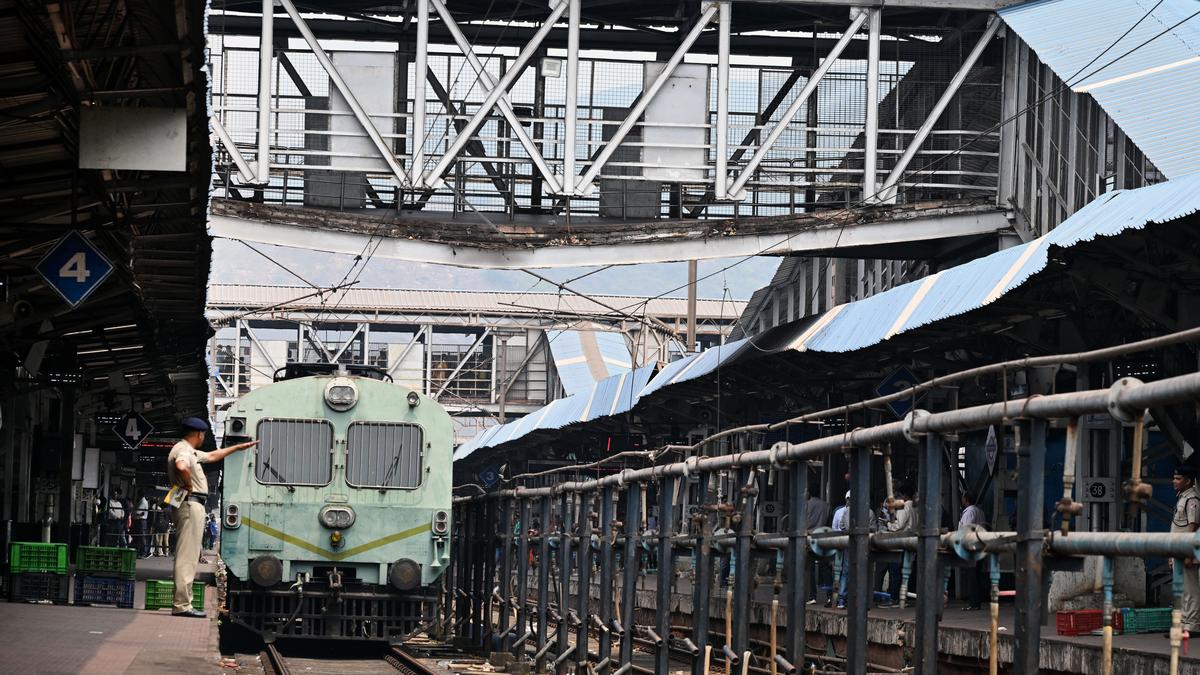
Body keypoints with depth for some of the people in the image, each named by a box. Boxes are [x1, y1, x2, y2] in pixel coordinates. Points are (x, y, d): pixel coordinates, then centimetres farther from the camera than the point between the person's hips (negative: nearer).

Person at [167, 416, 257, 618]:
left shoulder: (191, 452, 23)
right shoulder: (183, 450, -11)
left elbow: (212, 456, 38)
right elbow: (182, 466, -35)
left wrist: (238, 447, 42)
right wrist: (189, 485, -18)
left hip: (192, 505, 11)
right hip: (191, 504, -11)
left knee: (189, 557, 11)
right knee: (187, 556, -12)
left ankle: (182, 604, 12)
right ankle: (182, 605, -15)